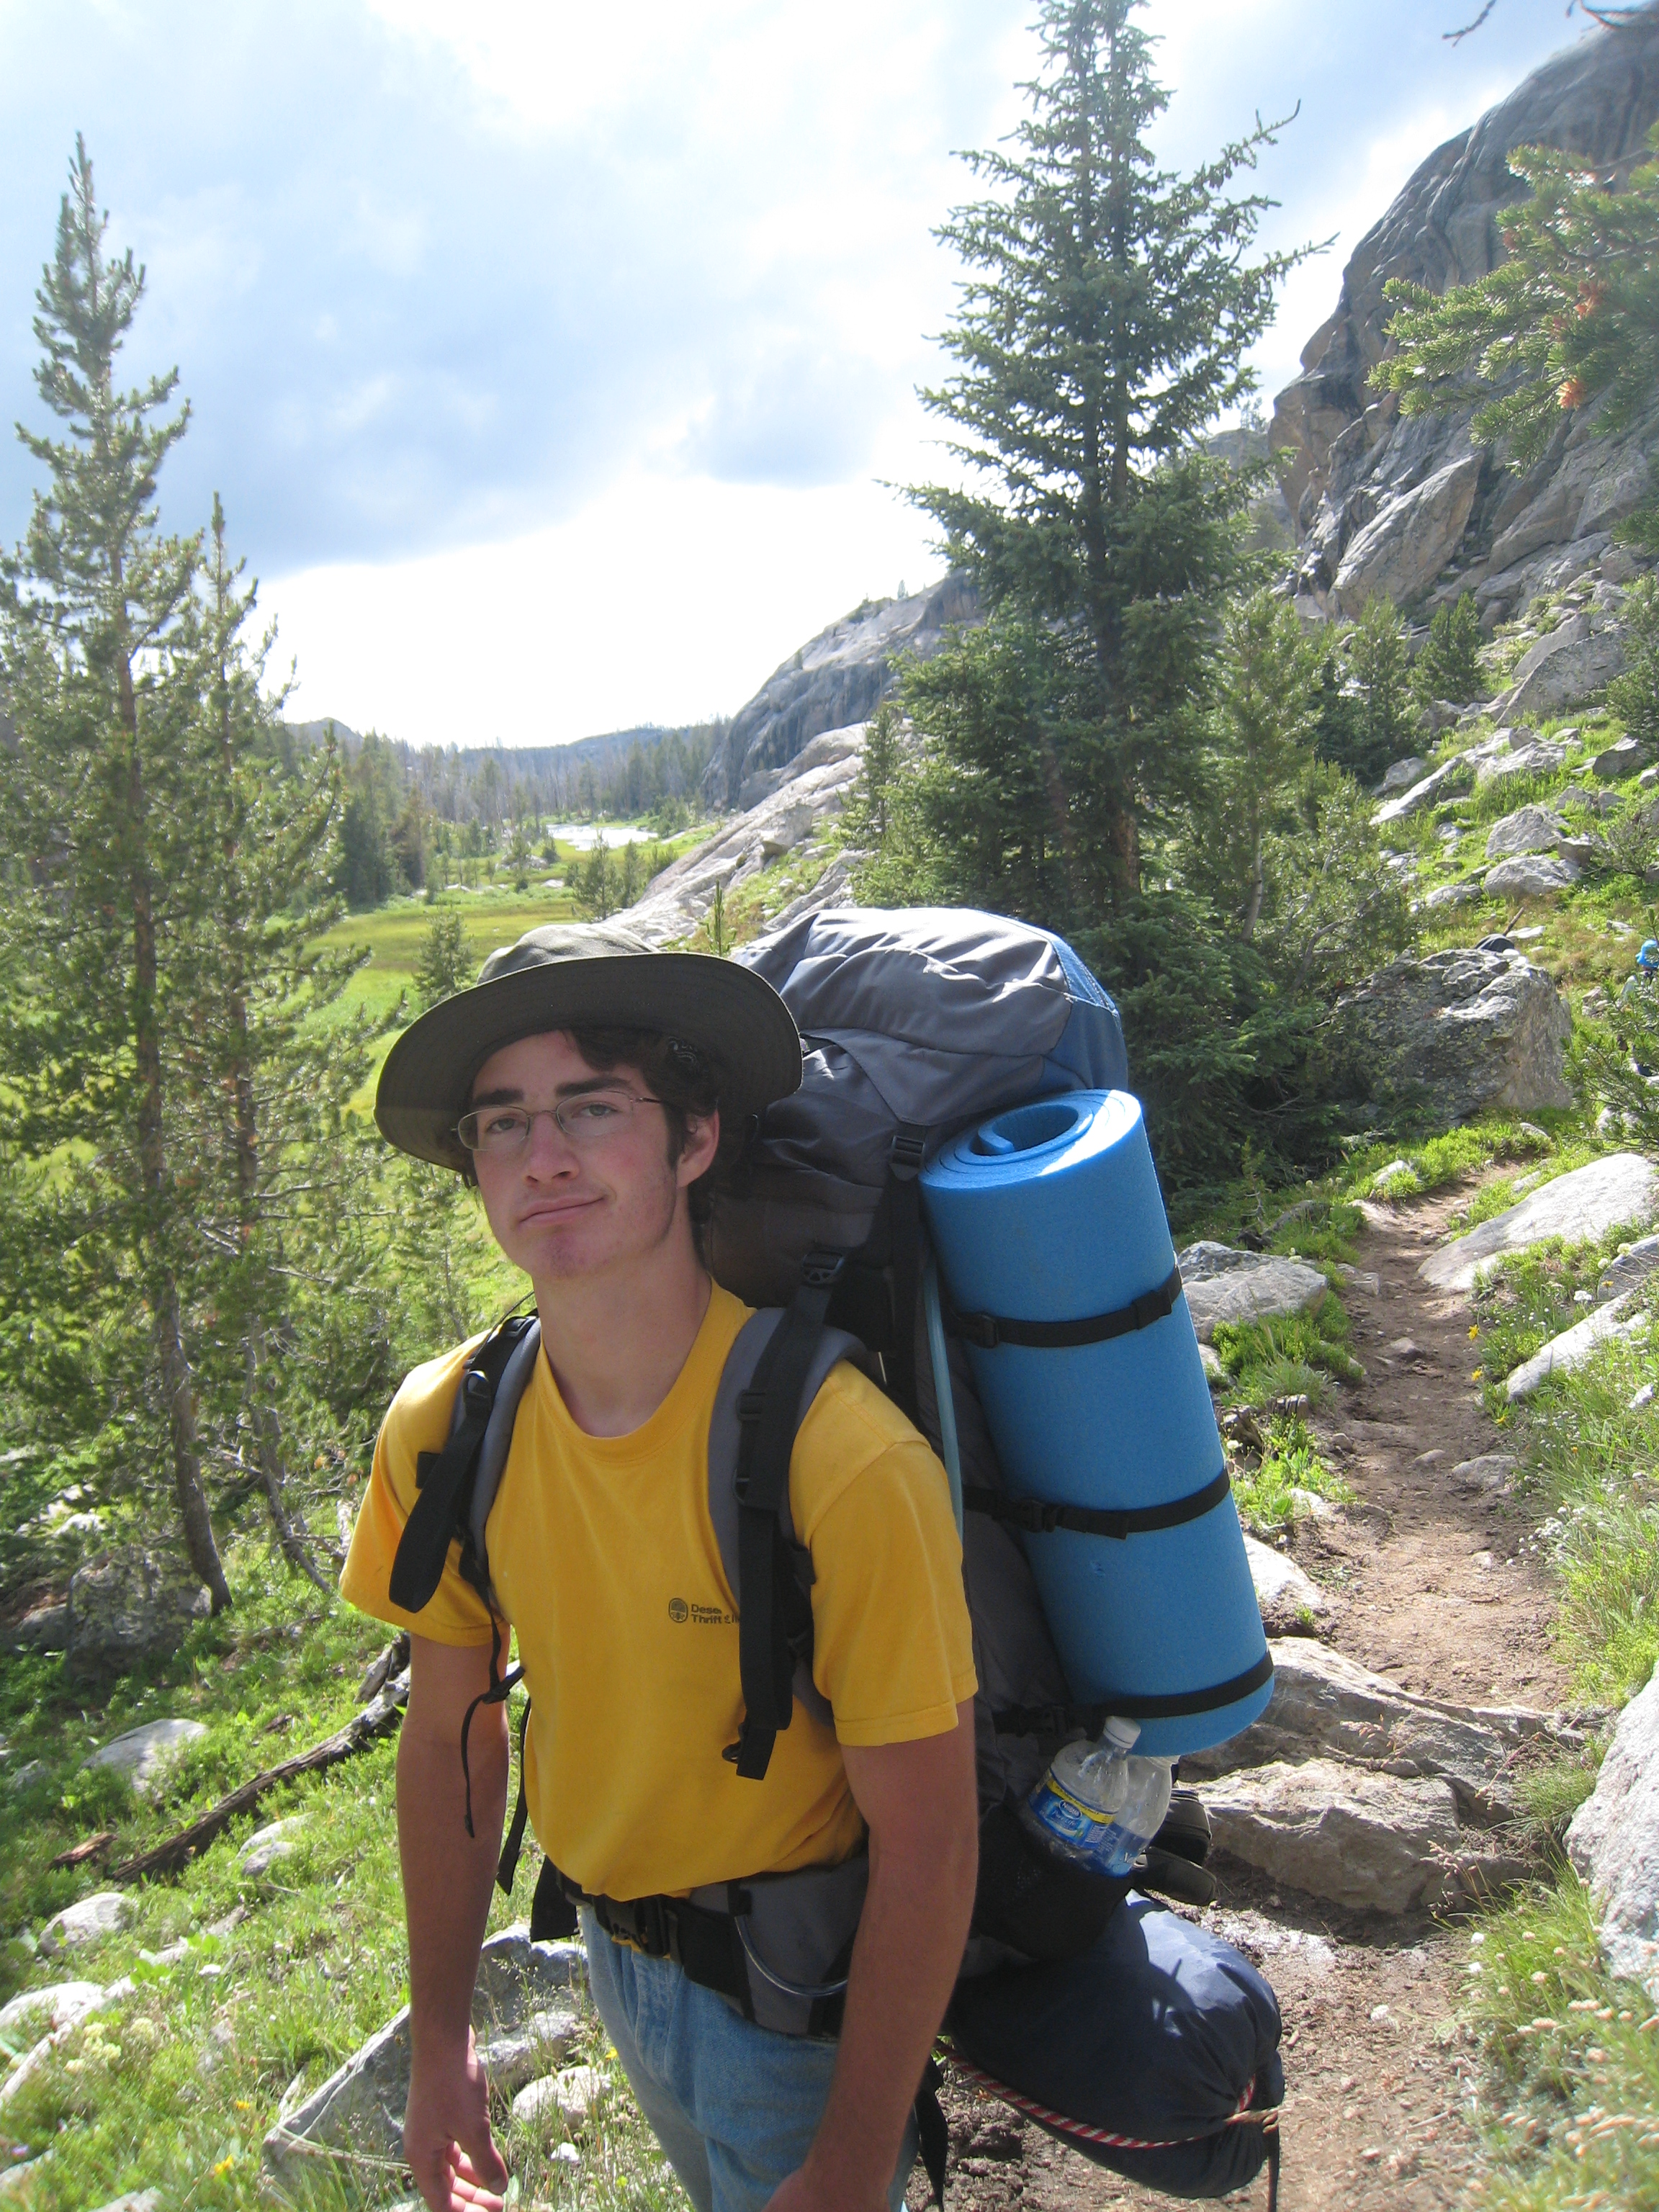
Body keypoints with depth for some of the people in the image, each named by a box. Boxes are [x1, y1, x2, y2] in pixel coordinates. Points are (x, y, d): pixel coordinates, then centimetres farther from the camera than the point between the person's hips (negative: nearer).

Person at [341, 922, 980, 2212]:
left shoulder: (841, 1460, -33)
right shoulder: (446, 1429, -15)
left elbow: (927, 1842, -23)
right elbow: (451, 1736, -2)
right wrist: (440, 2039, 4)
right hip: (617, 1954, 6)